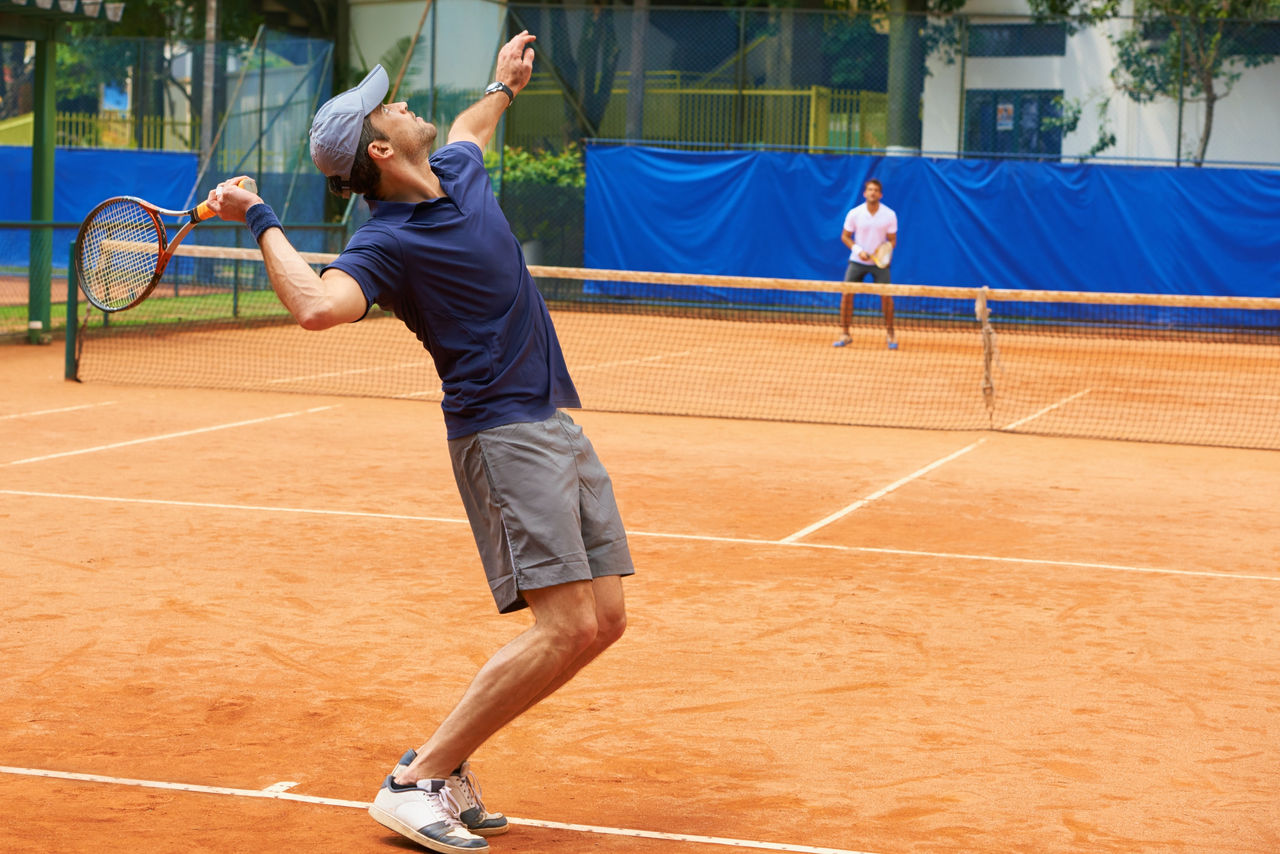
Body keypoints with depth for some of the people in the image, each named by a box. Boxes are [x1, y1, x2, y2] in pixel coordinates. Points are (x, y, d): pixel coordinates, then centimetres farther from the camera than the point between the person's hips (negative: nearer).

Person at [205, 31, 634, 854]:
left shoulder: (460, 170, 11)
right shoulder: (386, 242, -14)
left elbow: (468, 128, 38)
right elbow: (319, 305, -34)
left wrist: (503, 82, 49)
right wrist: (262, 222, -26)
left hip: (560, 426, 9)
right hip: (505, 435, -9)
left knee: (605, 617, 4)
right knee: (567, 626, -18)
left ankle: (447, 763, 10)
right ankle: (417, 780, -9)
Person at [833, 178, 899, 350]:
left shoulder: (890, 215, -6)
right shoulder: (854, 214, -6)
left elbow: (892, 240, 1)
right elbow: (845, 236, 2)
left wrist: (887, 250, -21)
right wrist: (858, 250, -13)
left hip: (880, 262, -1)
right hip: (857, 261, 1)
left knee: (886, 296, -9)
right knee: (846, 294, -8)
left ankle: (890, 334, 8)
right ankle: (845, 334, 4)